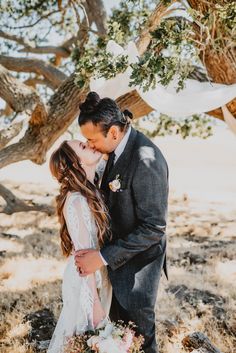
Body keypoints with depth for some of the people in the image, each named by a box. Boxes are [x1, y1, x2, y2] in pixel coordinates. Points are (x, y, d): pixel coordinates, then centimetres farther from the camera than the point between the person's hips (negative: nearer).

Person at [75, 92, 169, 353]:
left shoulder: (145, 161, -30)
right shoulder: (118, 148, -3)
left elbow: (154, 227, -28)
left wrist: (104, 257, -26)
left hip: (138, 259, -8)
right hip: (118, 248, 8)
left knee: (138, 321, 14)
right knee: (118, 318, 25)